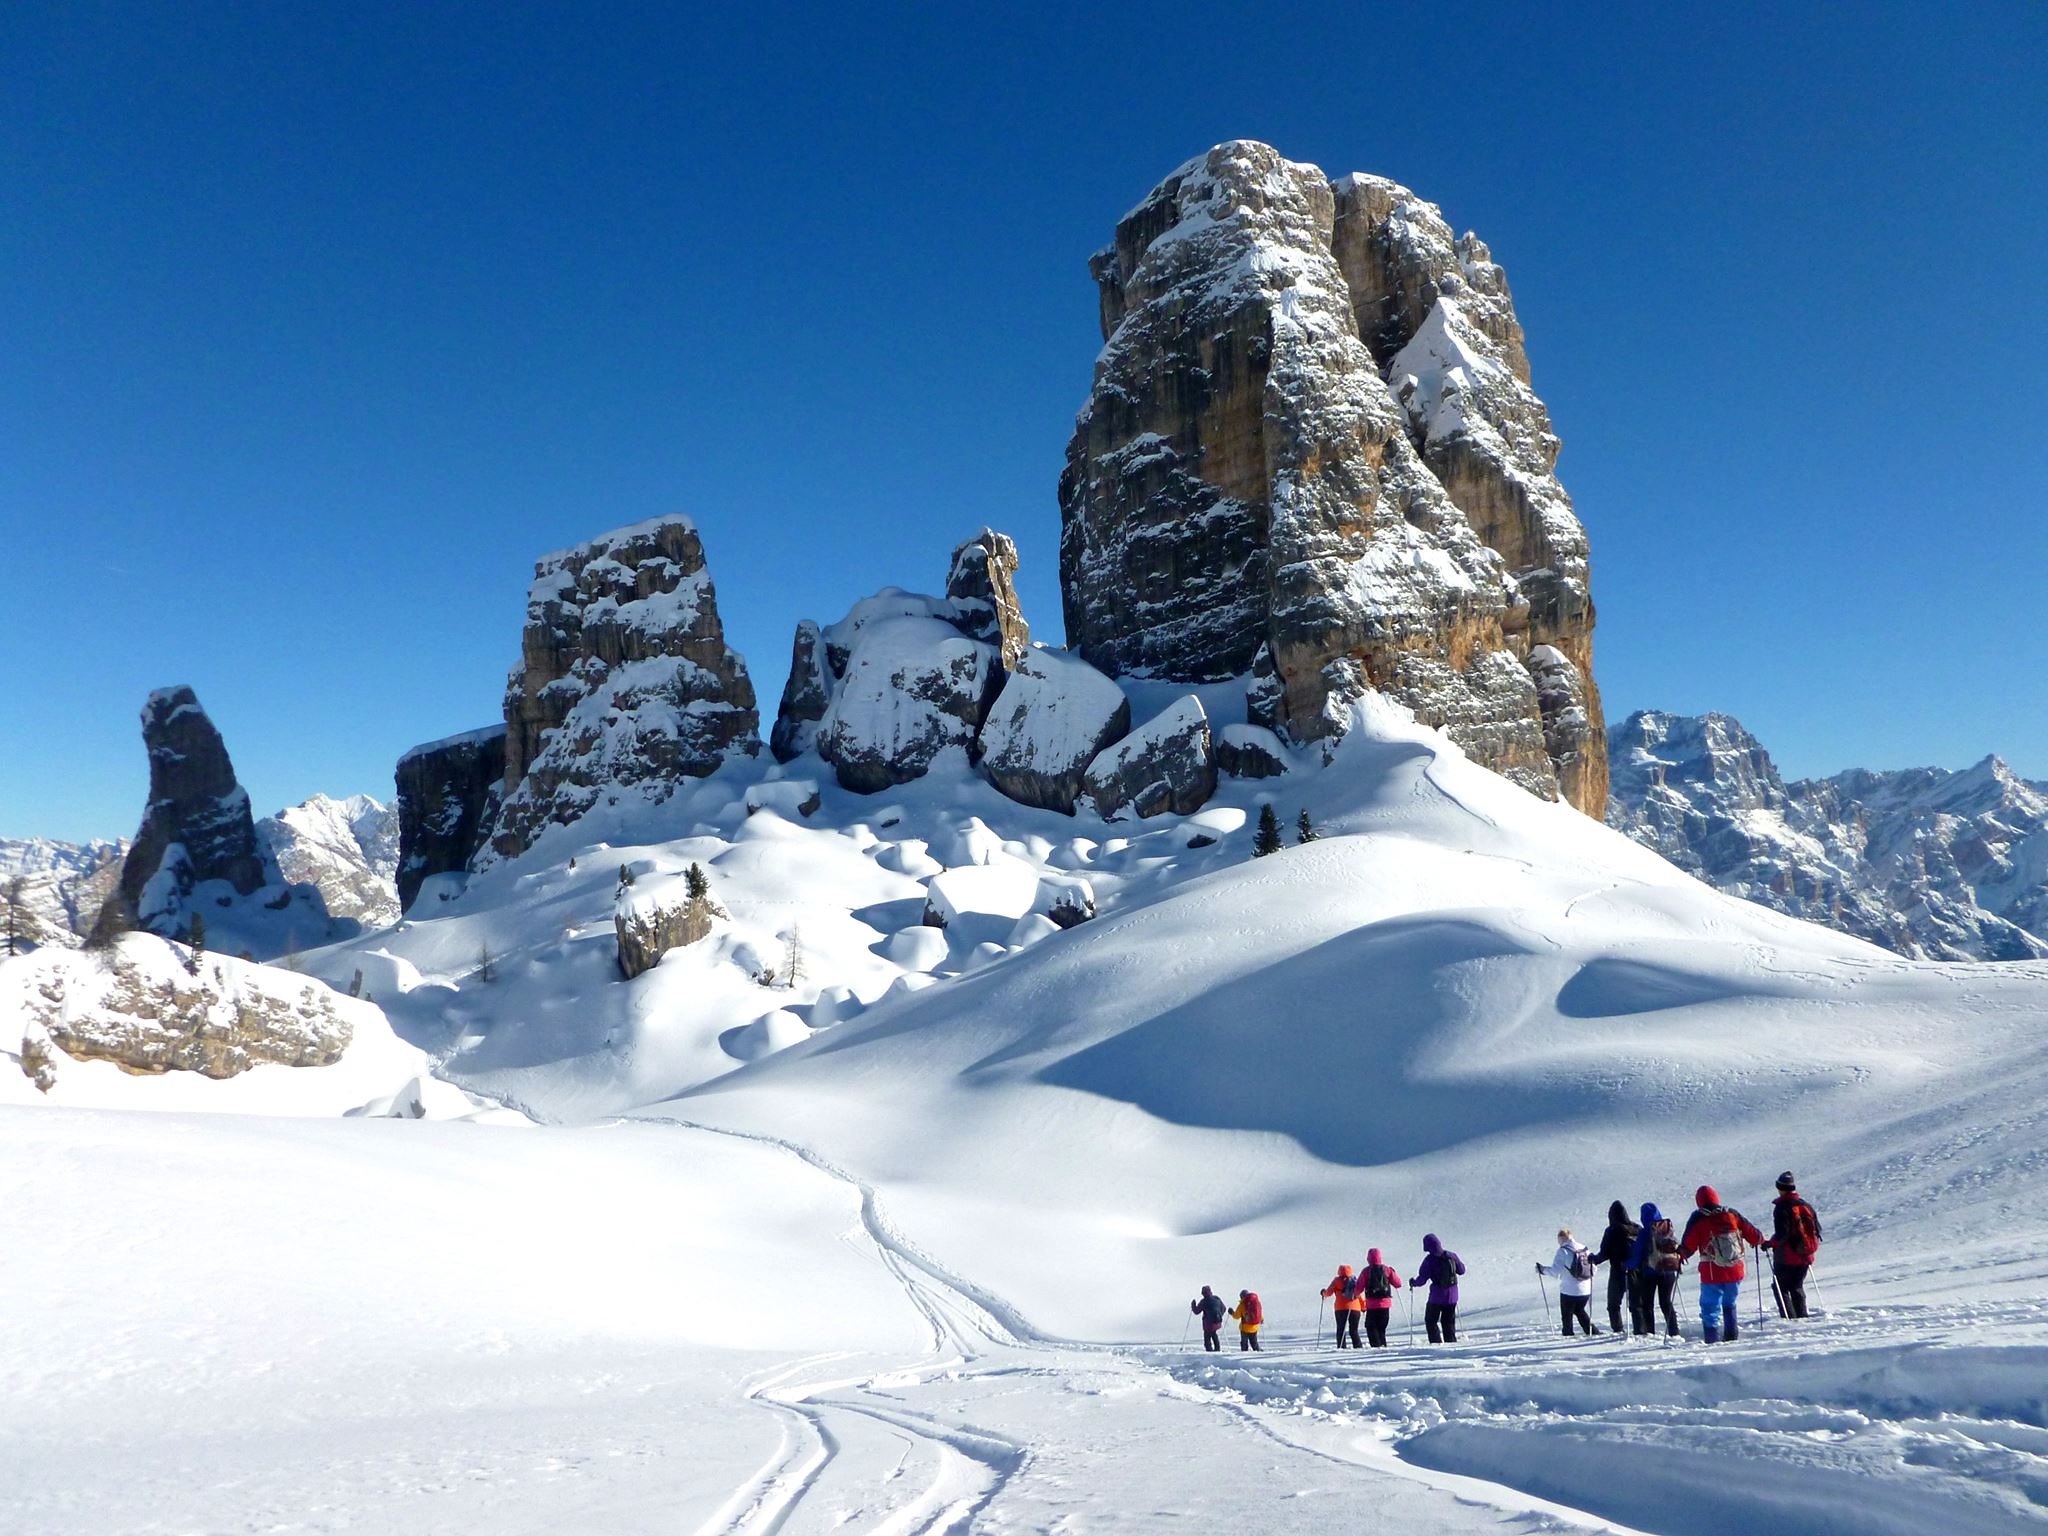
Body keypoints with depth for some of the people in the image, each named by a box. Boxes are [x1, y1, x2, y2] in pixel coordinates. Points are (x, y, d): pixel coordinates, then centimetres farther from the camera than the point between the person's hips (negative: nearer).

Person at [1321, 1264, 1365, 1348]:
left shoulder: (1337, 1281, 1)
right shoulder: (1355, 1280, 8)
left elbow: (1329, 1292, 2)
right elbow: (1360, 1294, 9)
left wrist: (1324, 1292, 24)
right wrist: (1363, 1306, 20)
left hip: (1341, 1308, -2)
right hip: (1355, 1308, 2)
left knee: (1341, 1329, 5)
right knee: (1354, 1330, 8)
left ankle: (1341, 1347, -4)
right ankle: (1358, 1347, -2)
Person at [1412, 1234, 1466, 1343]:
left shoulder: (1429, 1260, -15)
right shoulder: (1451, 1256, -3)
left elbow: (1422, 1279, -15)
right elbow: (1462, 1270, 10)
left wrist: (1413, 1282, 4)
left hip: (1437, 1296, -4)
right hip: (1452, 1296, 5)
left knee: (1431, 1322, 10)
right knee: (1449, 1322, 20)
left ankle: (1436, 1342, 0)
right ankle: (1452, 1342, 17)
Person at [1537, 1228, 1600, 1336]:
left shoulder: (1563, 1251, -13)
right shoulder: (1584, 1248, 4)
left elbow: (1555, 1270, -18)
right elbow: (1593, 1267, 10)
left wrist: (1542, 1269, -5)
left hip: (1569, 1290, -6)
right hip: (1586, 1290, 6)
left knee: (1567, 1315, 10)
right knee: (1580, 1311, 28)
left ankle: (1568, 1336, 8)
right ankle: (1594, 1332, 26)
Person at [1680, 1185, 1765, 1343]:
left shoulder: (1698, 1219, -6)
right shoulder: (1733, 1214, 2)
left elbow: (1688, 1246, -8)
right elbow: (1754, 1235, 9)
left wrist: (1680, 1254, 12)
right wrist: (1760, 1241, 31)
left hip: (1712, 1275, -4)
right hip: (1735, 1271, 4)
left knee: (1711, 1308, 4)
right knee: (1729, 1305, 22)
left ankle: (1713, 1341, -1)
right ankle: (1731, 1338, 21)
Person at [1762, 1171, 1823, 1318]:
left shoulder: (1781, 1208, -17)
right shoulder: (1805, 1204, 4)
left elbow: (1782, 1234, -23)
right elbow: (1817, 1229, 9)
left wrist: (1769, 1244, -8)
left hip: (1787, 1256, -6)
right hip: (1805, 1256, 6)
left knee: (1781, 1287, 5)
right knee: (1797, 1287, 21)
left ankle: (1789, 1317, -3)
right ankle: (1802, 1316, 19)